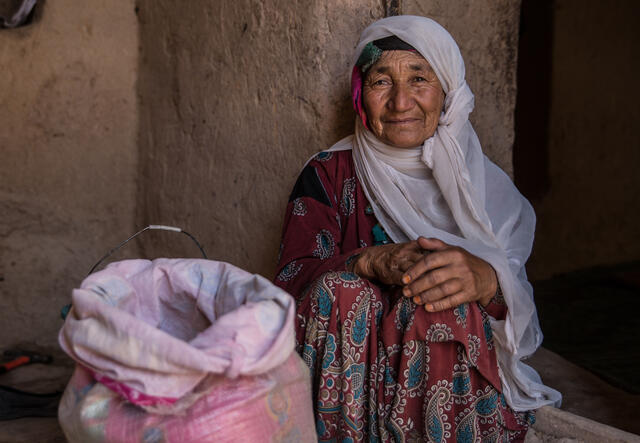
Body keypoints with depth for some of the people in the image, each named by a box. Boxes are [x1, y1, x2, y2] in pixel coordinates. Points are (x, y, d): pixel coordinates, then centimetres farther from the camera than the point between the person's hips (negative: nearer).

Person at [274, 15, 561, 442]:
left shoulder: (486, 186, 5)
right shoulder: (328, 174, 5)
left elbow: (522, 306, -5)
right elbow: (292, 276, -8)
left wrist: (486, 281, -30)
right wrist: (370, 261, -28)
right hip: (352, 374, 1)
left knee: (445, 309, -30)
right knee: (340, 291, -28)